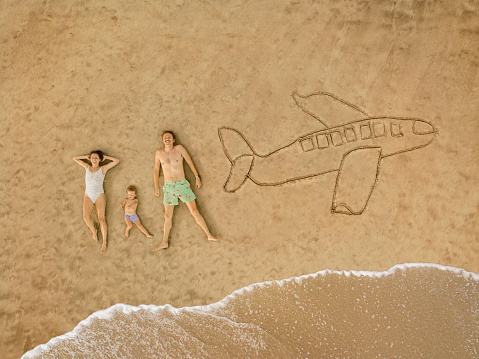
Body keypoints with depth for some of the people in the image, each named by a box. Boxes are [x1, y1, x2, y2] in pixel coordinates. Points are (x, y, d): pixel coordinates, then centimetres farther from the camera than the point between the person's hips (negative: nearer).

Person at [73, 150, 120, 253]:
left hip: (99, 195, -2)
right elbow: (75, 158, 23)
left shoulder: (103, 168, 4)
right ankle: (94, 232, 8)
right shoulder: (87, 167, 14)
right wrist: (87, 156, 16)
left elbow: (117, 161, 0)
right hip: (88, 196, 2)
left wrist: (105, 157, 8)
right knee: (86, 217, -20)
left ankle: (104, 242, -4)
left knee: (101, 219, -12)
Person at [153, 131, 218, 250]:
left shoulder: (179, 148, -4)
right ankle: (164, 243, 14)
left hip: (183, 185, -2)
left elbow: (190, 162, 3)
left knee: (194, 211, -2)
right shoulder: (159, 153, 2)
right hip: (168, 187, 2)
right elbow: (156, 170, 11)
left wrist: (197, 177, 3)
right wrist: (156, 187, 11)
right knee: (168, 216, 5)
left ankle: (209, 235, 5)